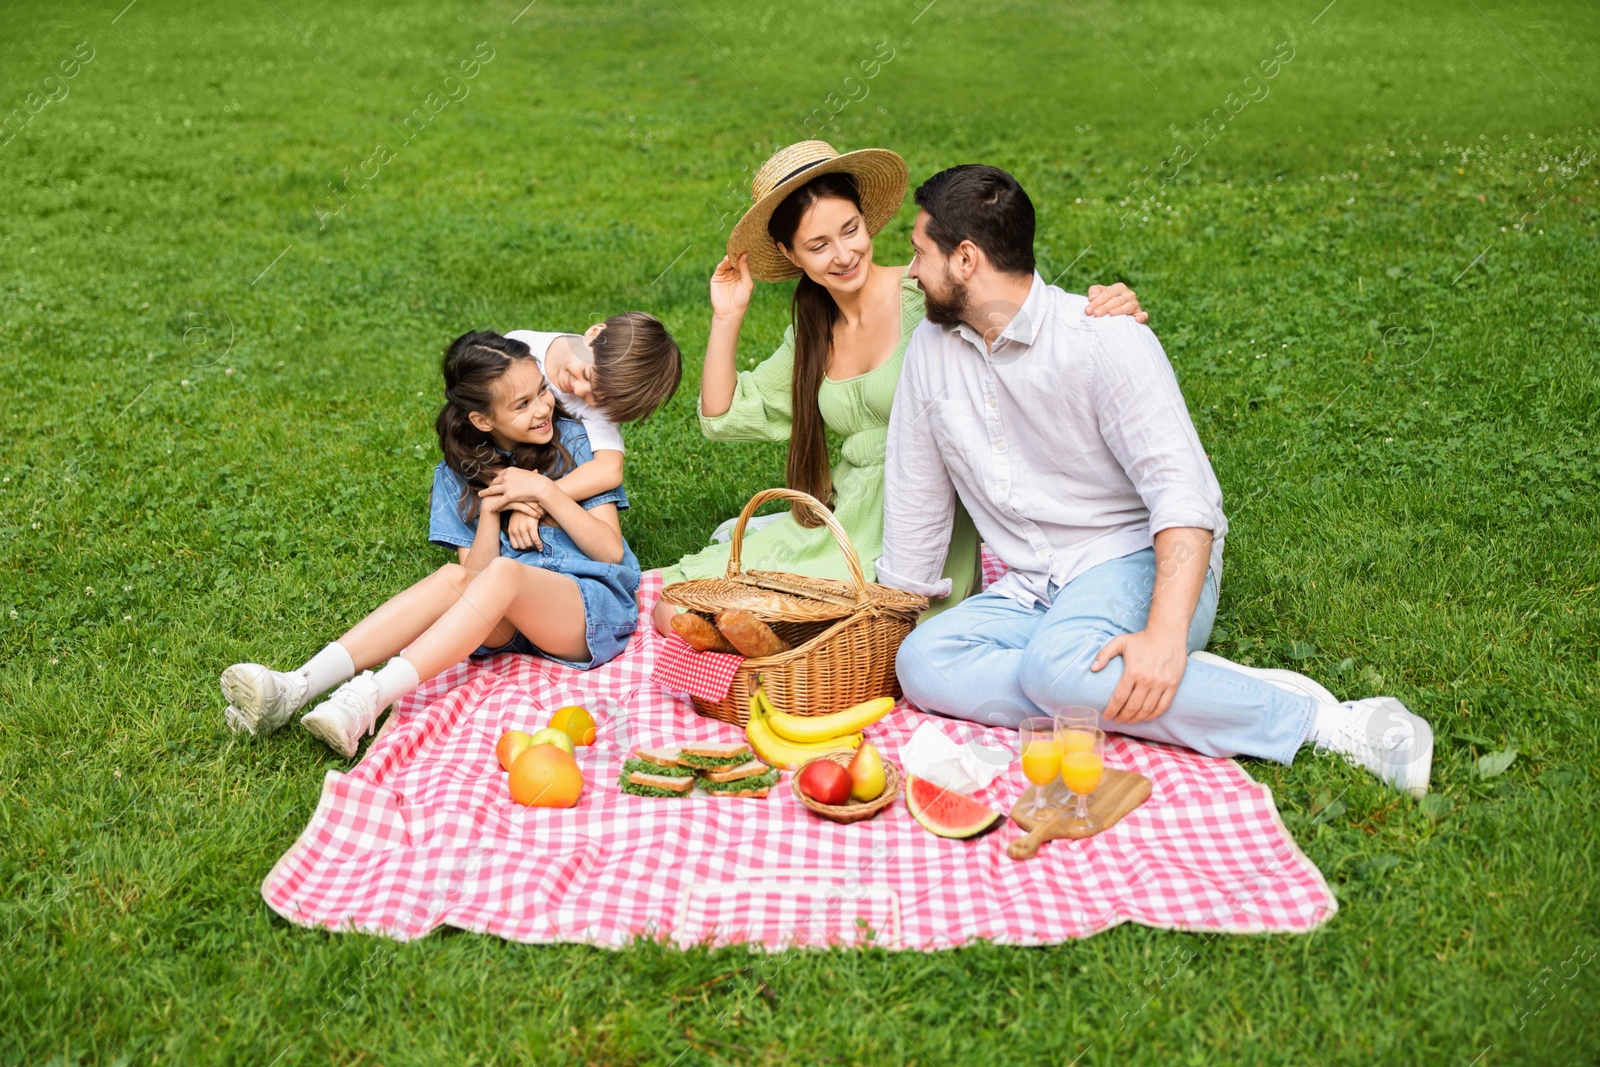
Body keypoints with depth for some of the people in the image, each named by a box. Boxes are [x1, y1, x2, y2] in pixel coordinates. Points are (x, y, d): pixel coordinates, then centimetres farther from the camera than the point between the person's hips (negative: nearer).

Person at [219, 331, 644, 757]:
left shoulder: (573, 440, 0)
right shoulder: (460, 474, 6)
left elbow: (611, 551, -5)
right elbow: (475, 574, -2)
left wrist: (545, 492, -15)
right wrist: (490, 509, -17)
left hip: (595, 607, -3)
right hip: (510, 618, 3)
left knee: (503, 574, -33)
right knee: (453, 578, -30)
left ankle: (366, 701, -48)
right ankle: (295, 688, -42)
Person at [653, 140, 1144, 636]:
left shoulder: (927, 296, -10)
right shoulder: (814, 334, 10)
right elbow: (724, 415, 16)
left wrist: (1108, 305, -40)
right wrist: (727, 317, 6)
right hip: (837, 525, 6)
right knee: (676, 613, -1)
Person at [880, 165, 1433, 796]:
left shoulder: (1104, 341, -13)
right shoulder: (932, 347, 6)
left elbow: (1183, 491, -21)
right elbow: (916, 496, 15)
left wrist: (1166, 634, -34)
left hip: (1137, 562, -6)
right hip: (1030, 590, 6)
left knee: (1059, 665, -38)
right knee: (919, 662, -23)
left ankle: (1325, 722, -26)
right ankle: (1186, 695, -22)